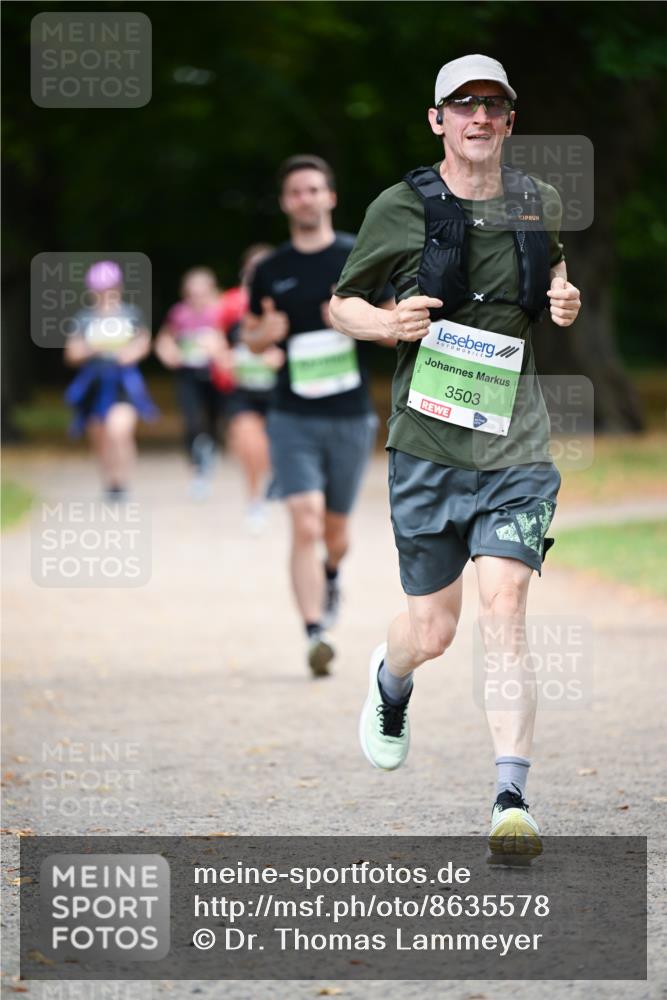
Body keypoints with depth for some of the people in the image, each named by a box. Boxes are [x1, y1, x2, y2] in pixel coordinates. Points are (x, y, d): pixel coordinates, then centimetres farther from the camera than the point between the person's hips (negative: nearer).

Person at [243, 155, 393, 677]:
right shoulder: (270, 271, 5)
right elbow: (253, 336, 16)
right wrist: (265, 332, -8)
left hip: (351, 417, 0)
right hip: (292, 418, 0)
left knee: (335, 530, 13)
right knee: (306, 524, -16)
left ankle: (331, 575, 47)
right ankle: (315, 633, -18)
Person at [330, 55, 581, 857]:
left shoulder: (538, 205, 7)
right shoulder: (399, 209, -1)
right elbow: (340, 303, 9)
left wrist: (564, 303, 4)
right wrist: (386, 323, -13)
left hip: (516, 445, 1)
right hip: (428, 442, -1)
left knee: (504, 608, -15)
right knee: (433, 629, 6)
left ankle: (512, 800, -15)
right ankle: (389, 677, 45)